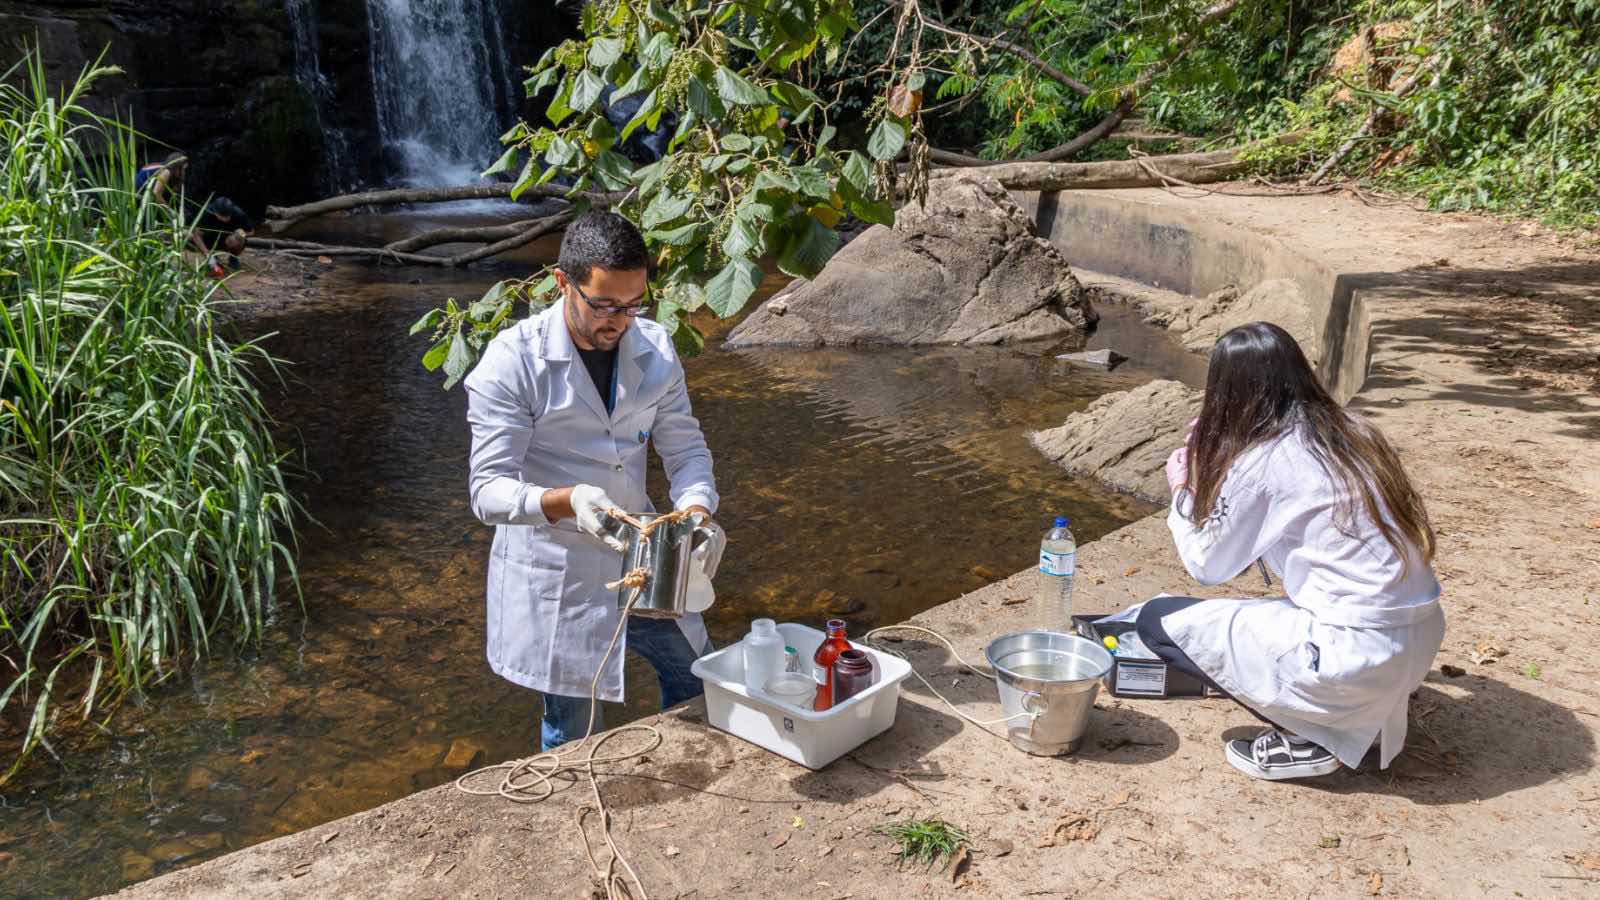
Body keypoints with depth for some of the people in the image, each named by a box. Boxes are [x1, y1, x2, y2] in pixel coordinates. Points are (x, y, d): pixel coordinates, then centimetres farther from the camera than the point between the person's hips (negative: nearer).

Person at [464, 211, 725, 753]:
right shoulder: (513, 362, -19)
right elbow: (489, 490, -22)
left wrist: (697, 511, -21)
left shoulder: (654, 350, -4)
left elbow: (685, 447, 0)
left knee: (698, 681, 19)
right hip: (555, 577, -5)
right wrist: (567, 501, -42)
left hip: (639, 560, 5)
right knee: (572, 734, 11)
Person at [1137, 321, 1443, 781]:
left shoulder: (1260, 460, -12)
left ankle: (1305, 737, 1)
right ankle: (1363, 715, 19)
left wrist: (1182, 492, 15)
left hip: (1355, 656, -8)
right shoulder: (1350, 433, 9)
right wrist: (1213, 460, 22)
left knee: (1158, 620, 2)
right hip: (1421, 638, 8)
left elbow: (1207, 566, 1)